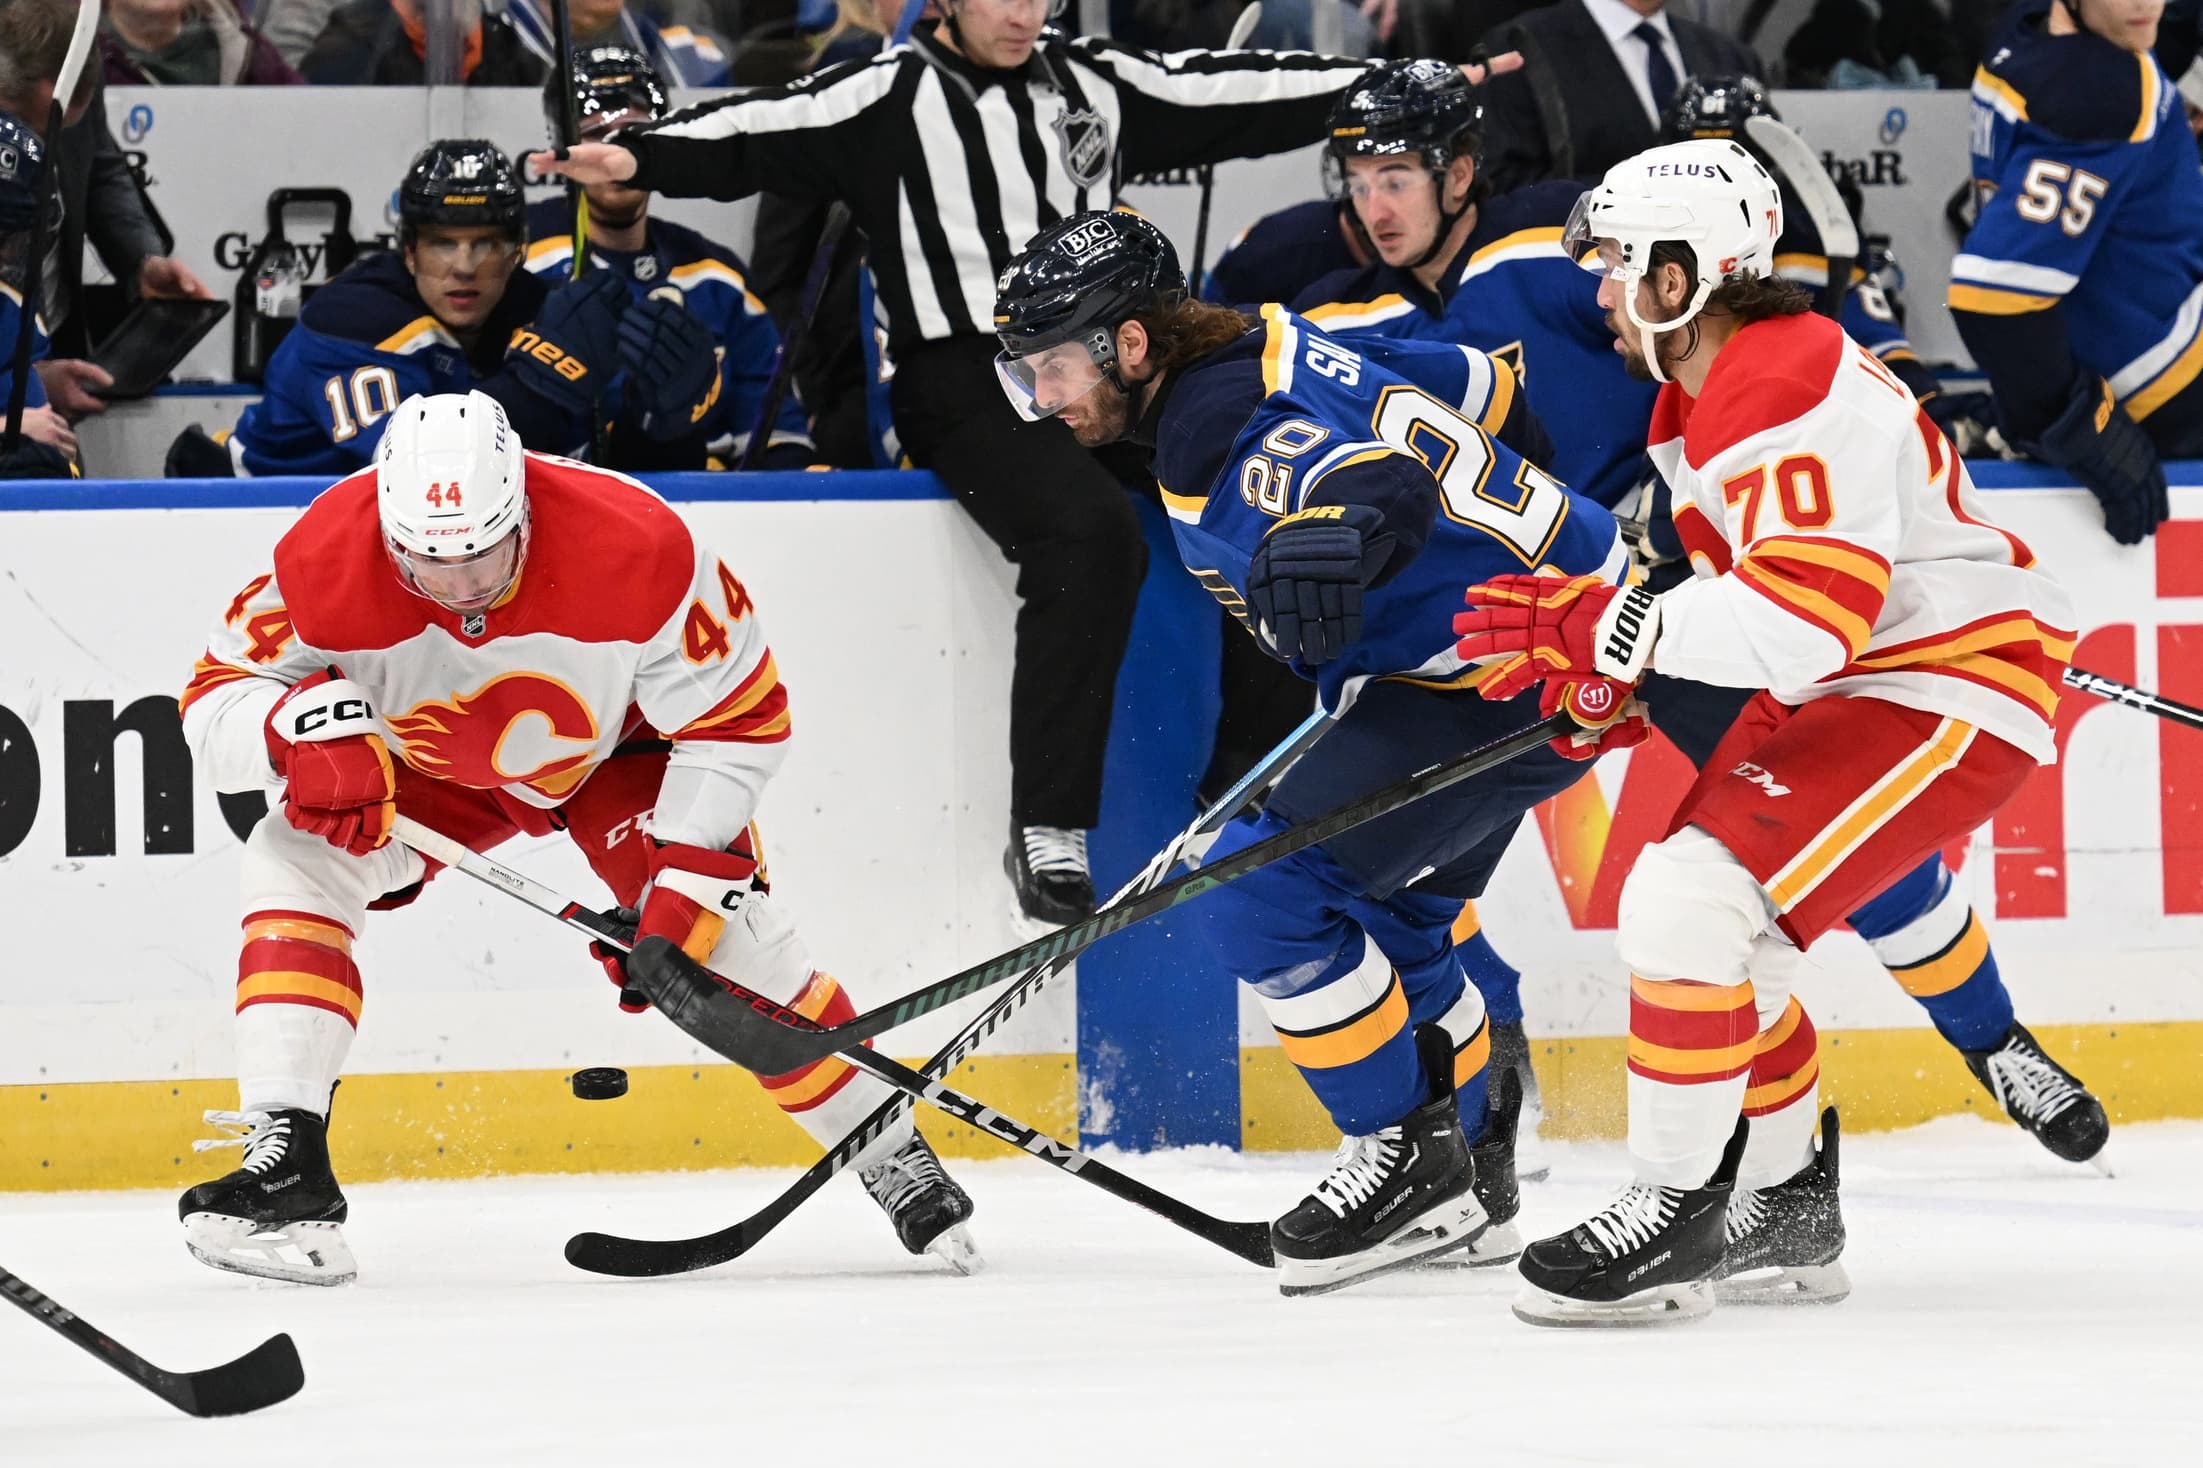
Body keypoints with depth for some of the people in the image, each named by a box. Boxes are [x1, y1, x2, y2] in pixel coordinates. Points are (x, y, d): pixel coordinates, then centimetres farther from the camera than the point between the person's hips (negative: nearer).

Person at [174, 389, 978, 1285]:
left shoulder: (637, 547, -36)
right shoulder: (326, 563, -34)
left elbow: (735, 719, -24)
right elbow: (217, 699, -24)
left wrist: (684, 883, -29)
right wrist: (296, 725, -47)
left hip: (611, 745, -2)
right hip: (422, 762, 2)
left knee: (728, 927, -18)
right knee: (293, 861, -22)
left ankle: (896, 1161, 1)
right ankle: (285, 1165, -23)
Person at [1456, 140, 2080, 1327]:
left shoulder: (1798, 399, -25)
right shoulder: (1701, 396, 10)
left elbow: (1796, 623, -34)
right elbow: (1749, 575, 22)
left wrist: (1604, 626, -30)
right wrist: (1619, 668, 7)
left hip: (1954, 690, -11)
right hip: (1841, 686, 11)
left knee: (1689, 902, -22)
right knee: (1700, 908, 17)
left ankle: (1675, 1224, -14)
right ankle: (1786, 1212, 31)